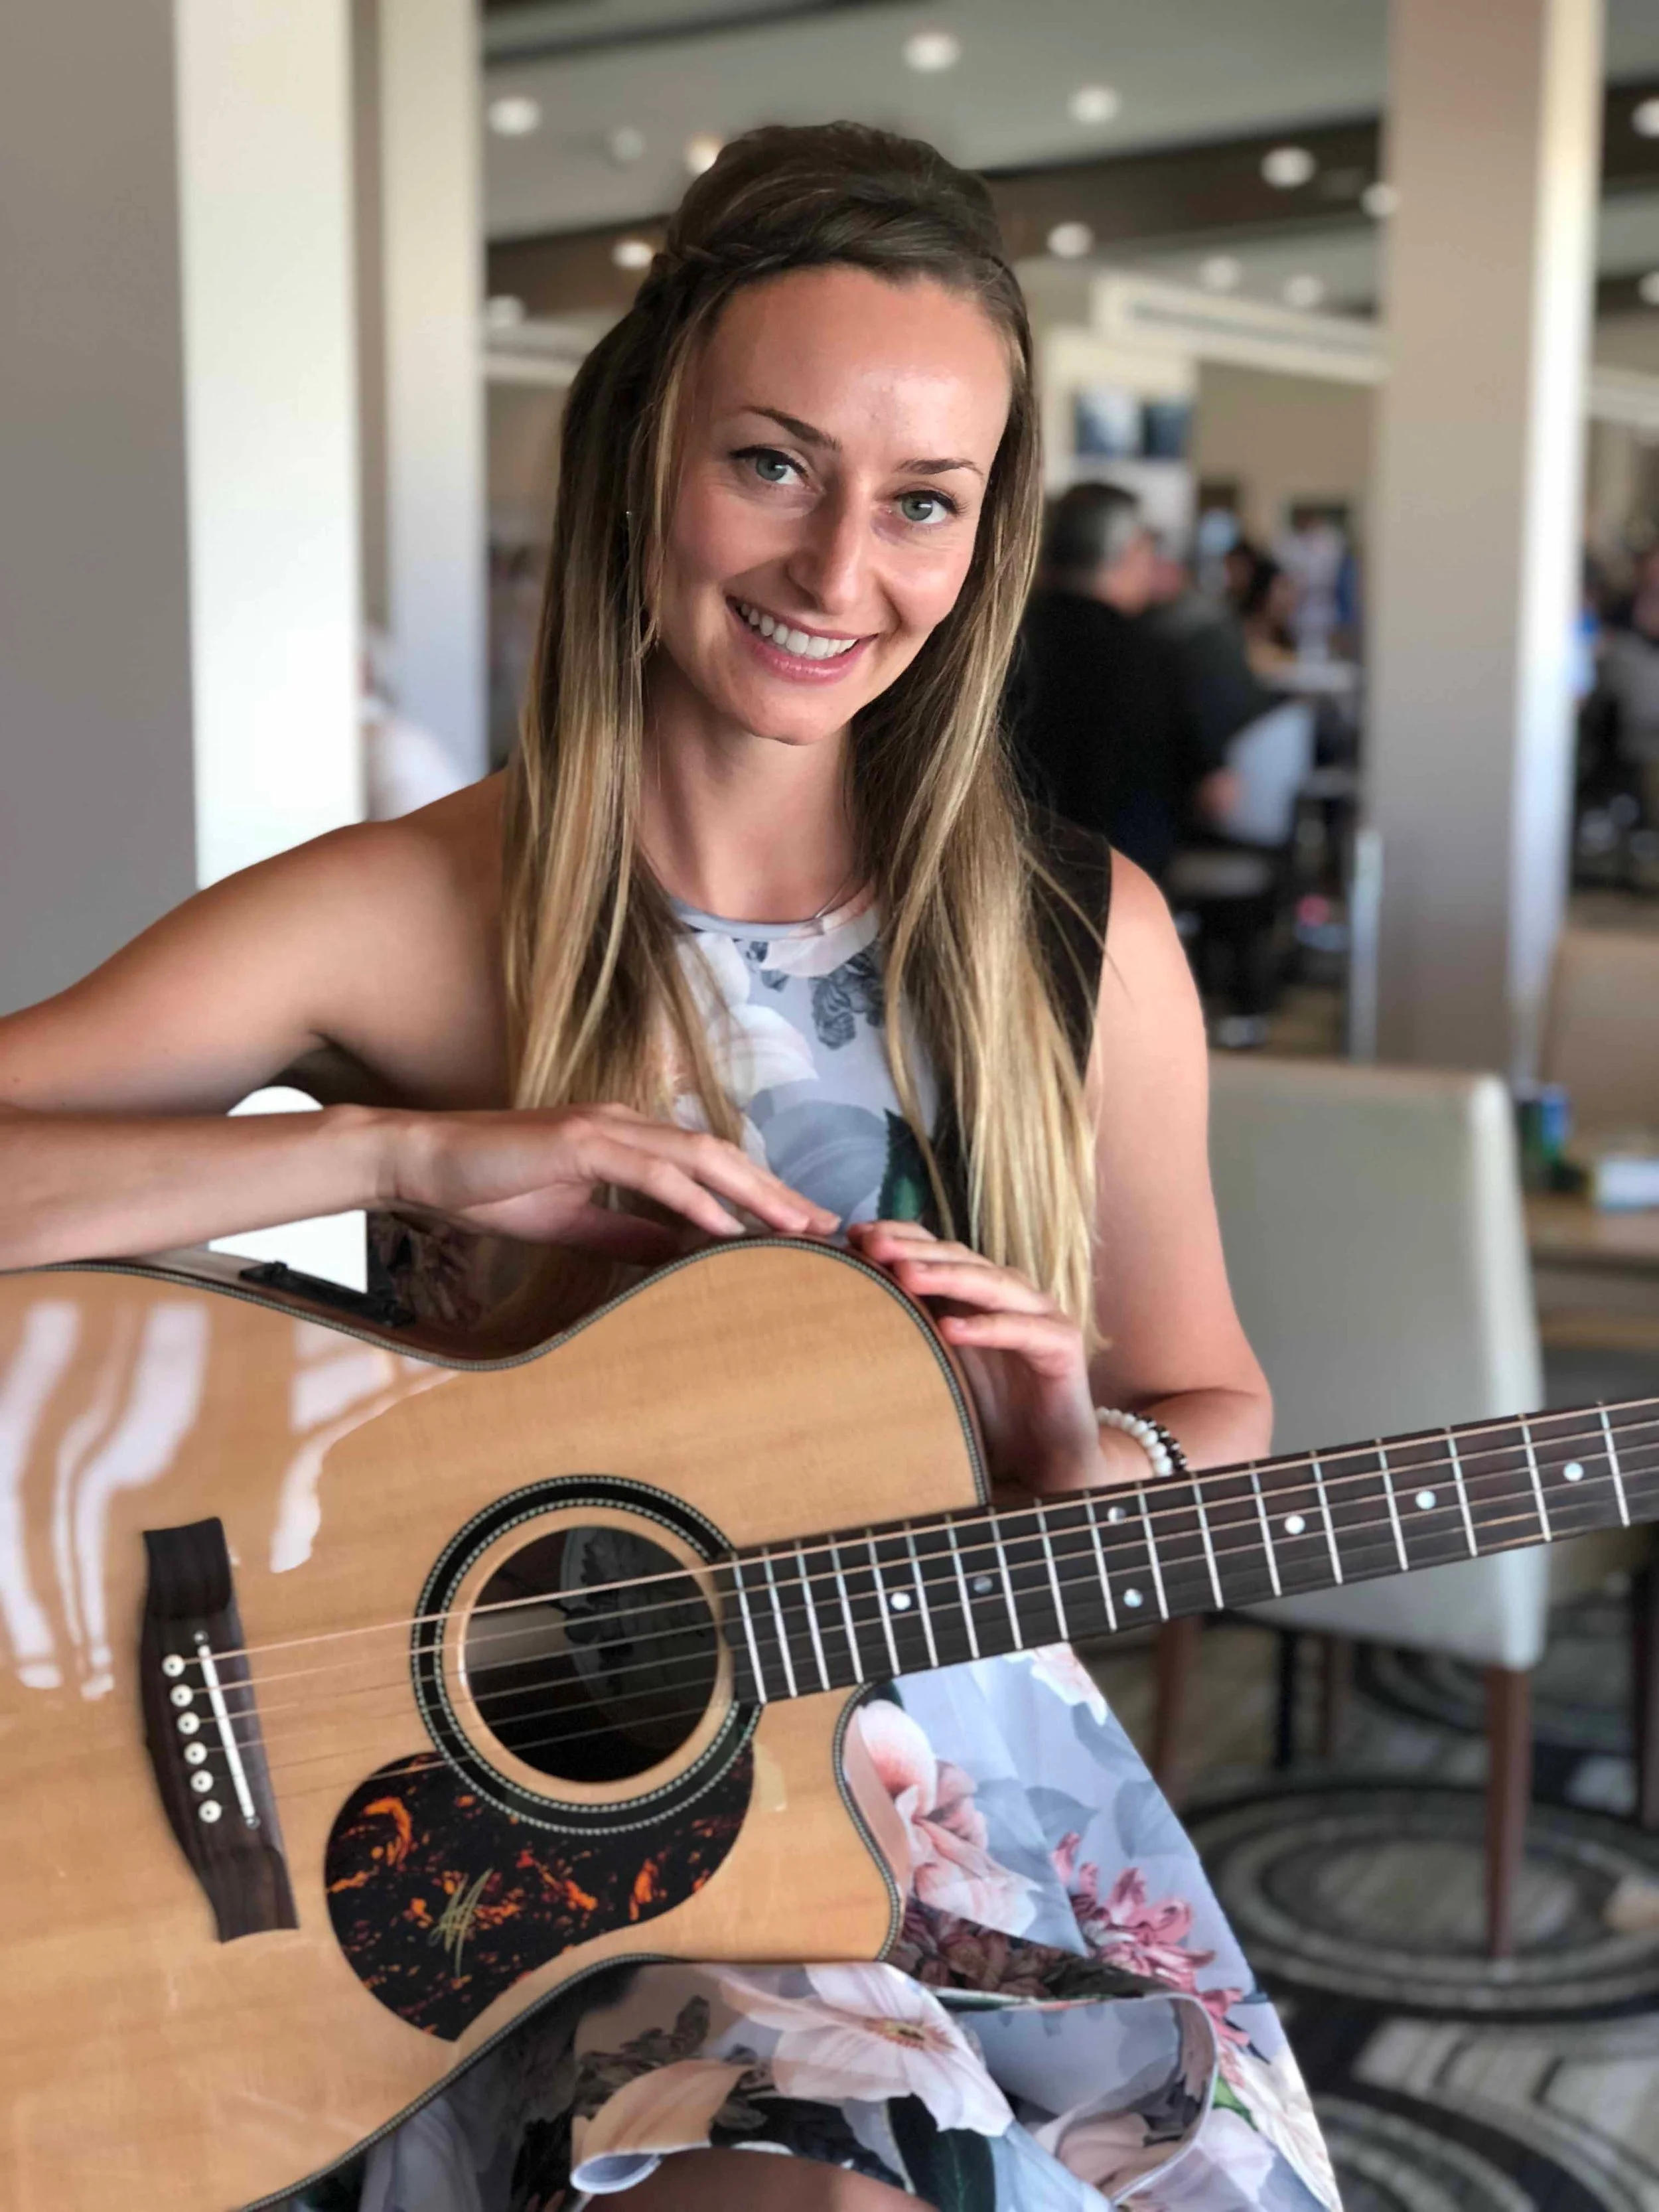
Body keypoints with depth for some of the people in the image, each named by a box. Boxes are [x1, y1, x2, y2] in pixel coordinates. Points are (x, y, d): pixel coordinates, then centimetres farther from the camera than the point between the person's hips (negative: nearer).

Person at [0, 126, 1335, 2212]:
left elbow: (1212, 1411, 9)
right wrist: (405, 1154, -26)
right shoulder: (403, 920, -8)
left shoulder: (1085, 945, -2)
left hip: (984, 1794, 3)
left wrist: (1089, 1462, -12)